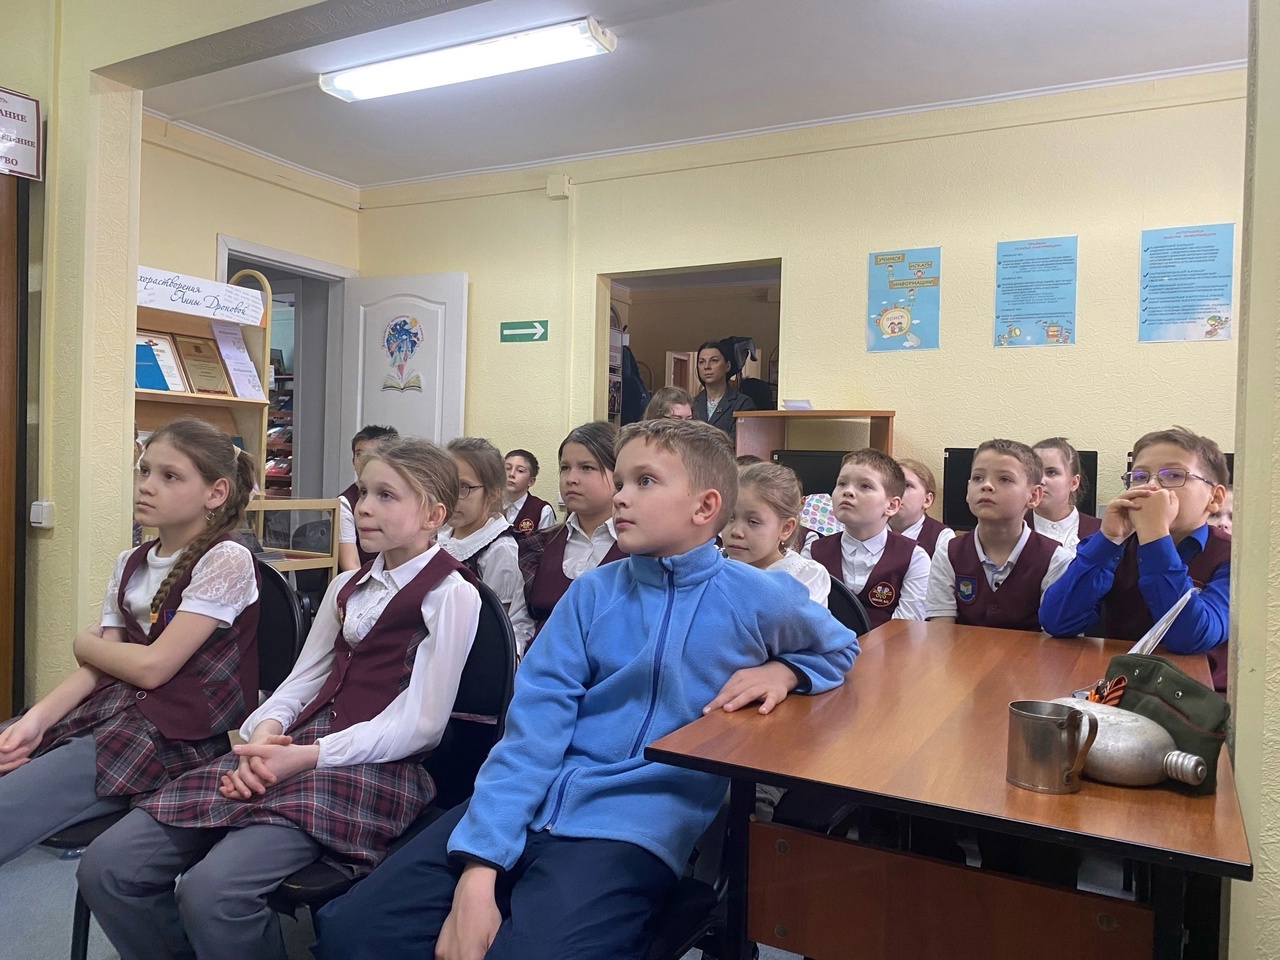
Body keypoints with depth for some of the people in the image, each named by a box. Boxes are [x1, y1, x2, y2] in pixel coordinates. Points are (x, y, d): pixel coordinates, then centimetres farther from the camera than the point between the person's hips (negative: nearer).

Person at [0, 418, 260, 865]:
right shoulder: (129, 564, 13)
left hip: (175, 736, -7)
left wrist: (85, 643, 5)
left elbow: (151, 666, -13)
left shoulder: (225, 561, -11)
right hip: (110, 710, 7)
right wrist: (36, 718, -11)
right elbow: (98, 668, 6)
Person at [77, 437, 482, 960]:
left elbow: (420, 722, -11)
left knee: (211, 892, -28)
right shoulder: (346, 586, 20)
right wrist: (266, 733, -6)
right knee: (107, 865, -5)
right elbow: (303, 680, 16)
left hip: (372, 767, -7)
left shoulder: (451, 594, -5)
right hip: (292, 750, 8)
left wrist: (309, 756, -17)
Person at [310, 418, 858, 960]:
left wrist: (783, 670, -3)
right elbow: (532, 730, -3)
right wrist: (477, 869, -15)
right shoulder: (591, 594, 6)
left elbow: (839, 648, 21)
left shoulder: (759, 599, 0)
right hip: (530, 808, 3)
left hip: (636, 827, -3)